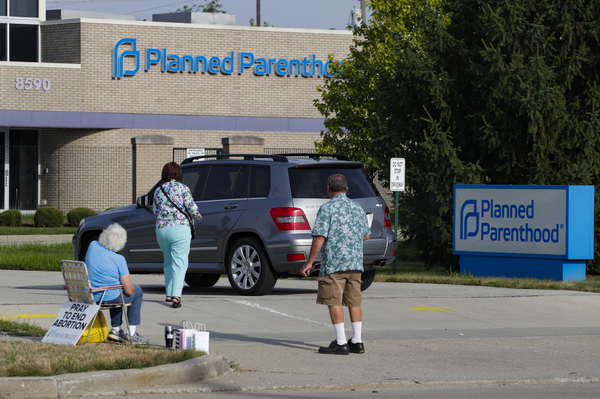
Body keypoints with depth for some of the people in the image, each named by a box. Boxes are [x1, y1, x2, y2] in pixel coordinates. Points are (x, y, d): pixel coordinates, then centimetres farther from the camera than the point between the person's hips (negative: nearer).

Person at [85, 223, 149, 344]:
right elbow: (129, 291, -12)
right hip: (110, 299, -6)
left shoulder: (93, 246, -6)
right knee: (137, 291, 21)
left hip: (89, 297, 6)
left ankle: (116, 330, 35)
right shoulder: (119, 260, -19)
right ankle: (131, 333, 18)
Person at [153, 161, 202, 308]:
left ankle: (169, 294, 22)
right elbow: (191, 207, -8)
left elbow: (155, 211, 13)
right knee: (179, 263, -7)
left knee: (168, 263, 19)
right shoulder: (182, 188, -4)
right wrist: (197, 215, 14)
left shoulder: (158, 190, 9)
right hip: (180, 228, -4)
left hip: (161, 229, 5)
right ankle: (176, 296, -21)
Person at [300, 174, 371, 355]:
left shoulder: (327, 208, -8)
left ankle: (341, 343, -8)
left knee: (334, 302, -4)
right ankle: (357, 341, 11)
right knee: (354, 301, 11)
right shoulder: (357, 208, 12)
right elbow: (366, 235, 23)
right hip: (355, 264, 7)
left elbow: (319, 237, -14)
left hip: (334, 263, -7)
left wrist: (309, 262, -9)